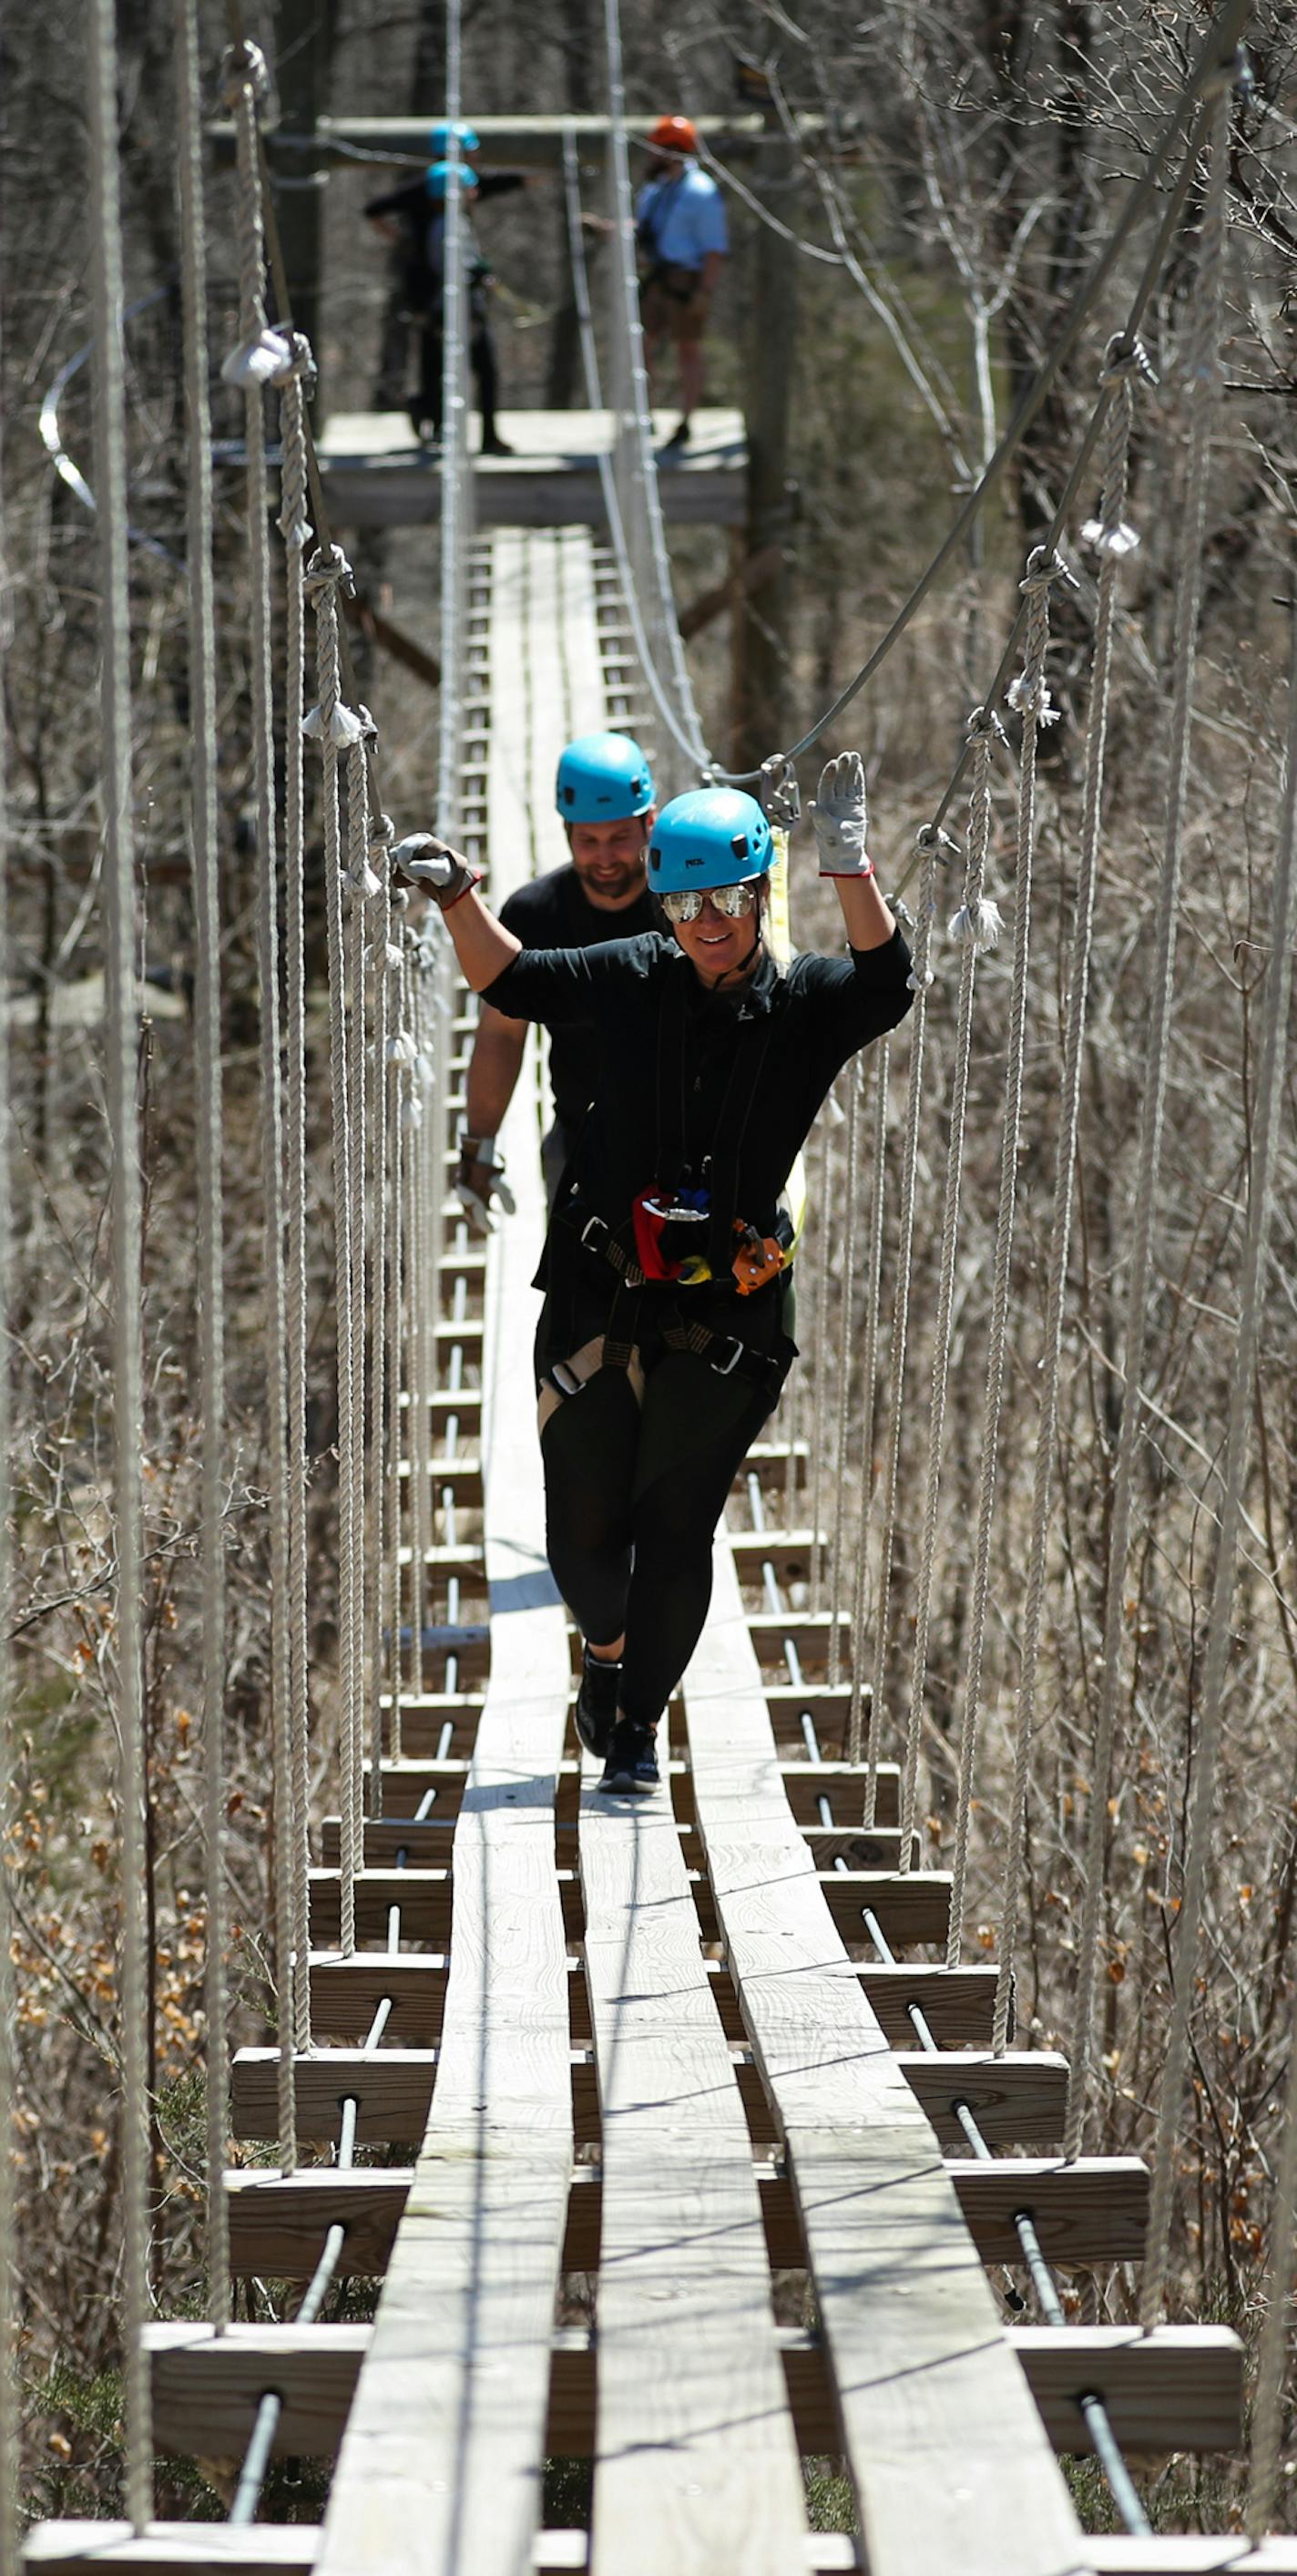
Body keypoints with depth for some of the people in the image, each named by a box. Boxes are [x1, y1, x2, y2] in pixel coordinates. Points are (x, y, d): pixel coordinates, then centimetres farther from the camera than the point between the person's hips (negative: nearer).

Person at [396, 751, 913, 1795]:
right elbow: (509, 979, 8)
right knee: (584, 1532, 7)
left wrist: (850, 866, -34)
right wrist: (458, 894, -9)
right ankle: (609, 1649, 38)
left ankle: (638, 1723, 19)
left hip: (727, 1319, -1)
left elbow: (886, 985, -22)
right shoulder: (631, 979, 2)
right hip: (597, 1301, 1)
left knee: (675, 1531, 2)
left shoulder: (806, 1004, -3)